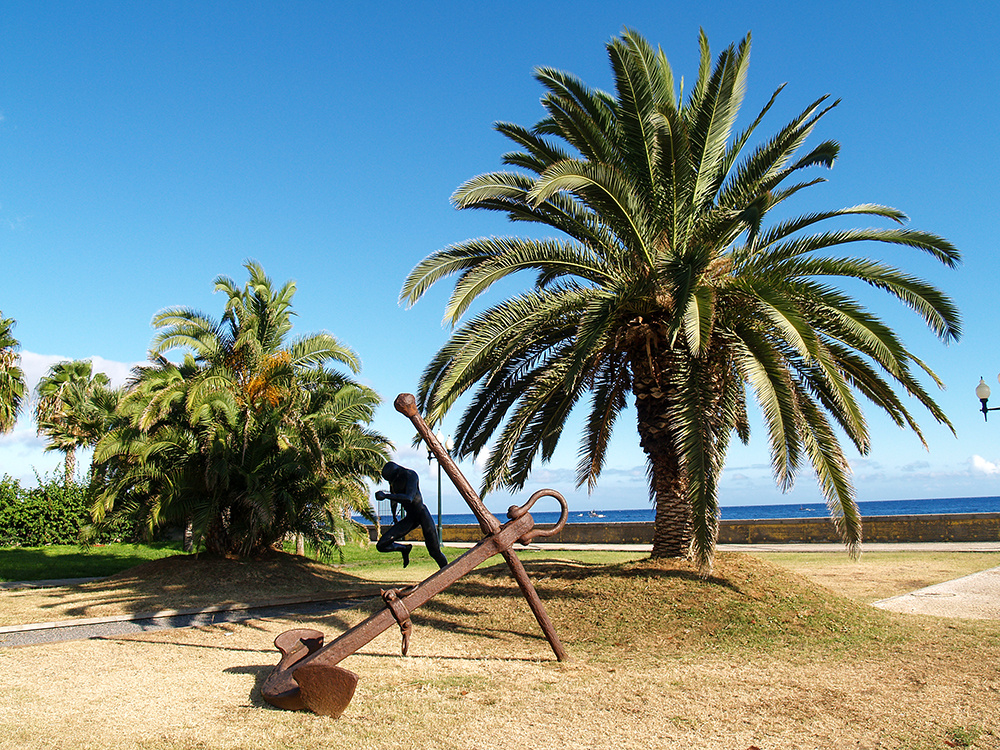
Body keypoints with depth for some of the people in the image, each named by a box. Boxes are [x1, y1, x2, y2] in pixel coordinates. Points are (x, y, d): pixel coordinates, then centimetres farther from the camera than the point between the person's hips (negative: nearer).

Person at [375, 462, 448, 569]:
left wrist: (385, 495, -40)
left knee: (435, 552, -7)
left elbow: (409, 498, -37)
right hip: (409, 518, 6)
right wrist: (394, 516, 34)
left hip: (423, 515, -6)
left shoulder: (411, 475, -21)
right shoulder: (393, 479, 0)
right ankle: (405, 549, 20)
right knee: (381, 546, -6)